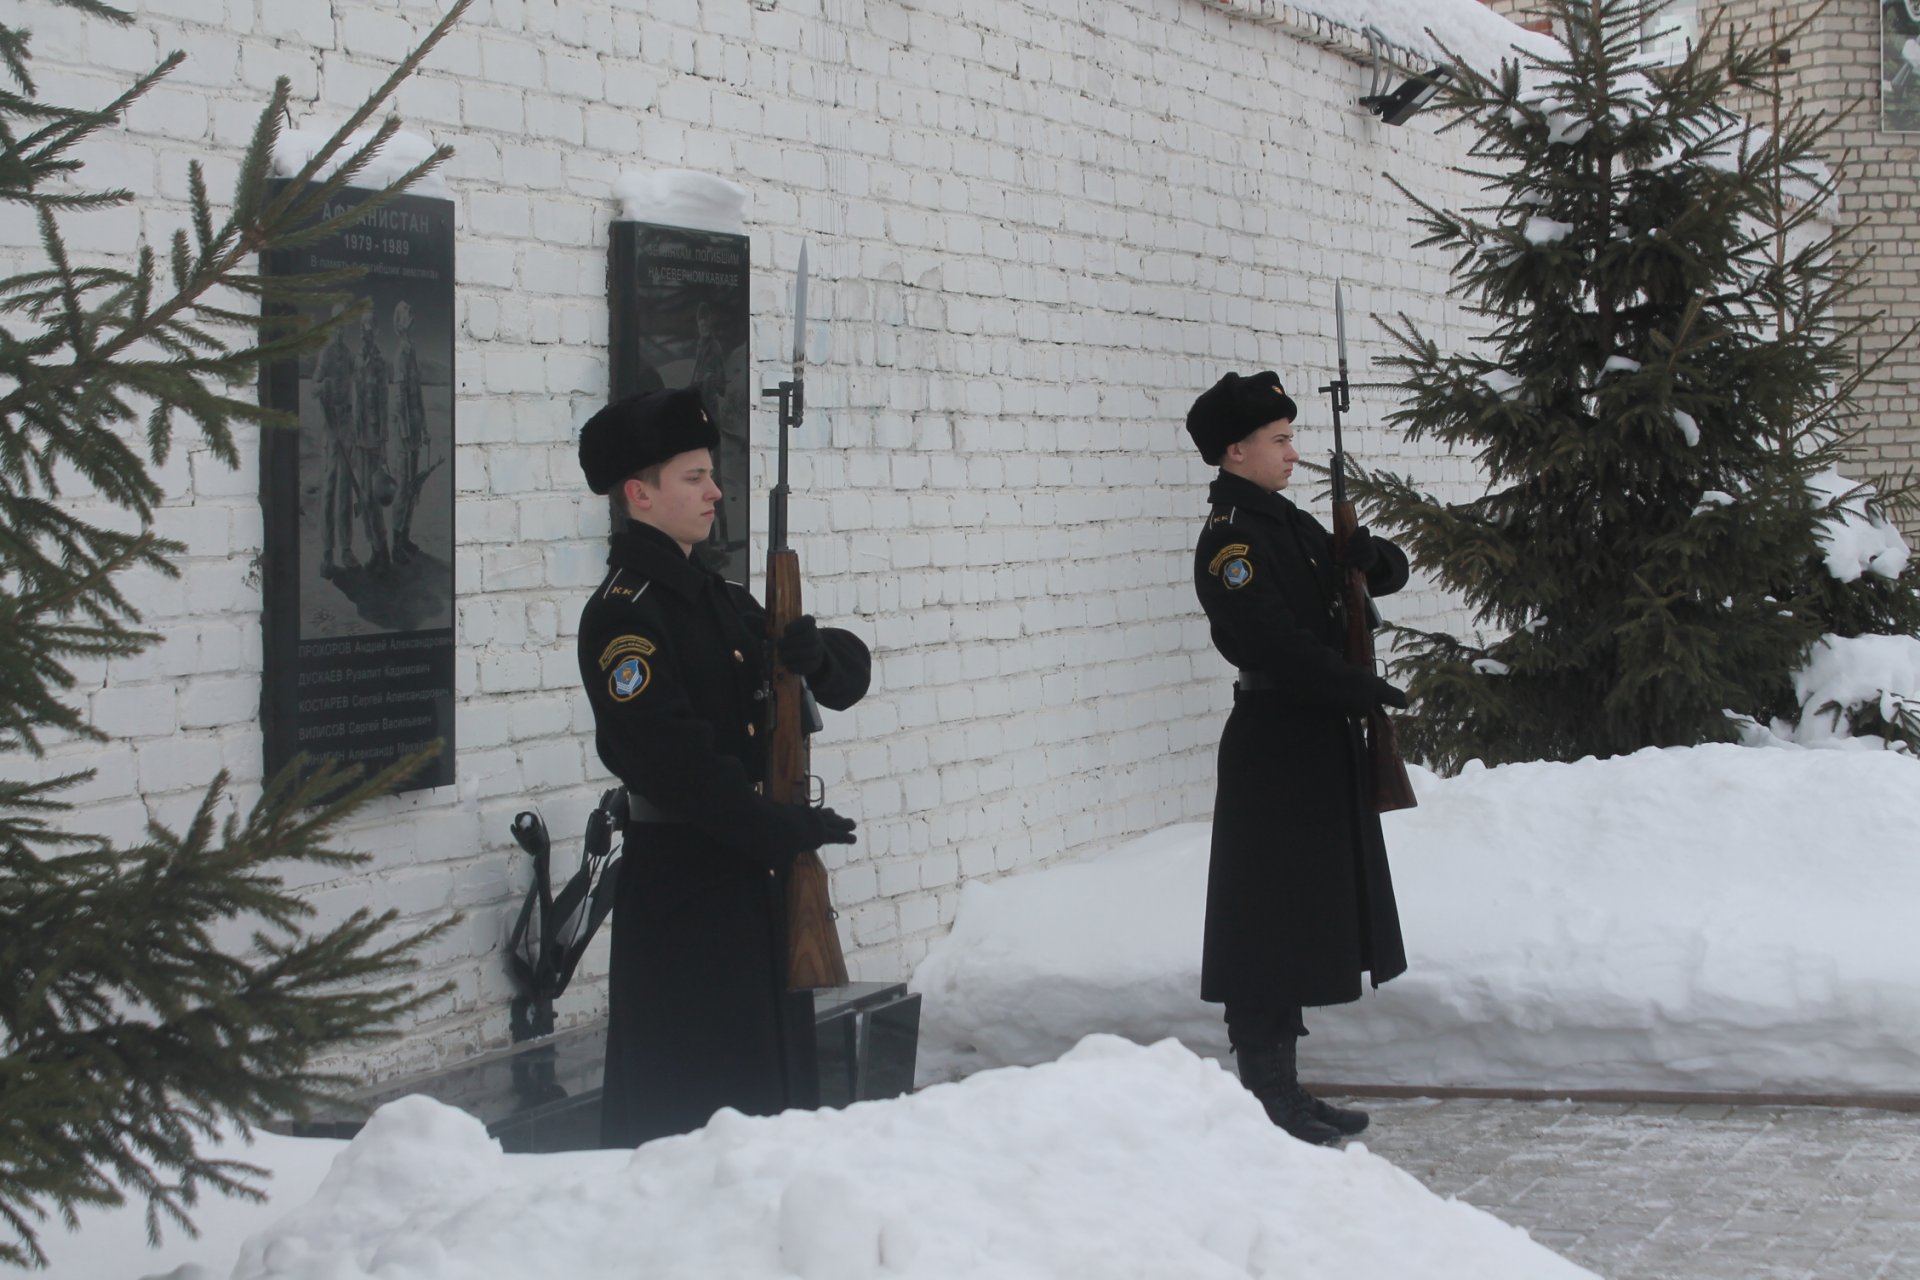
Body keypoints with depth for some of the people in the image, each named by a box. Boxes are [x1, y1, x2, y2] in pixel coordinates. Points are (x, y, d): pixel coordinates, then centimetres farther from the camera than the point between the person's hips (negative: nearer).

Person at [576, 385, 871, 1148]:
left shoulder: (720, 603, 16)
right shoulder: (623, 614, -13)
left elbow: (849, 675, 17)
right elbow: (668, 755, -22)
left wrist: (816, 655, -7)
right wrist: (778, 829, -19)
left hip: (759, 877, 9)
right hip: (680, 882, -9)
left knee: (768, 1078, 14)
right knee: (682, 1100, -5)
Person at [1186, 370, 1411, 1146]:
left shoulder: (1290, 526, 14)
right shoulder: (1229, 542, -15)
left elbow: (1386, 577, 17)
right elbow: (1279, 647, -24)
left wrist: (1372, 558, -7)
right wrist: (1370, 693, -18)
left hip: (1322, 748, 10)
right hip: (1272, 753, -10)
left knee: (1304, 927, 13)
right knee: (1269, 924, -4)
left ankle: (1281, 1090, 21)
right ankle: (1265, 1093, 1)